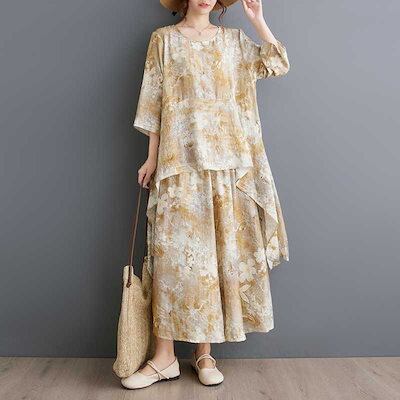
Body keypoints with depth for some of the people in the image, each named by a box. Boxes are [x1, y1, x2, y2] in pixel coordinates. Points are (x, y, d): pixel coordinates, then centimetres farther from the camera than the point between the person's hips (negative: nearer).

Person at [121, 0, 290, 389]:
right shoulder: (164, 39, 11)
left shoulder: (233, 39, 18)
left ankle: (204, 350, 13)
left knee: (221, 250, 1)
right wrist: (152, 158, -1)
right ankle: (165, 355, 3)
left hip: (228, 162, 3)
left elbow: (280, 64, 14)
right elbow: (155, 104, 4)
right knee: (174, 251, -7)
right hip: (181, 162, -2)